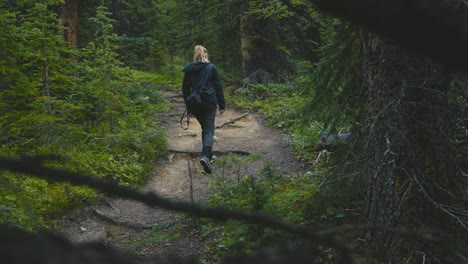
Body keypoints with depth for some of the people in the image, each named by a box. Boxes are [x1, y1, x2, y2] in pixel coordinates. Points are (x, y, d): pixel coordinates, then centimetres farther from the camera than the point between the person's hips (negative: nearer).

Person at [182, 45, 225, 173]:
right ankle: (205, 156, -25)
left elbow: (185, 89, 9)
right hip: (209, 103, -3)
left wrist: (188, 107, 17)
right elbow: (219, 87, -2)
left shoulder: (189, 69, 5)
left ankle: (208, 155, 24)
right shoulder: (211, 68, -3)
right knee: (209, 130, -5)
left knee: (204, 128, 20)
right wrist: (222, 105, 4)